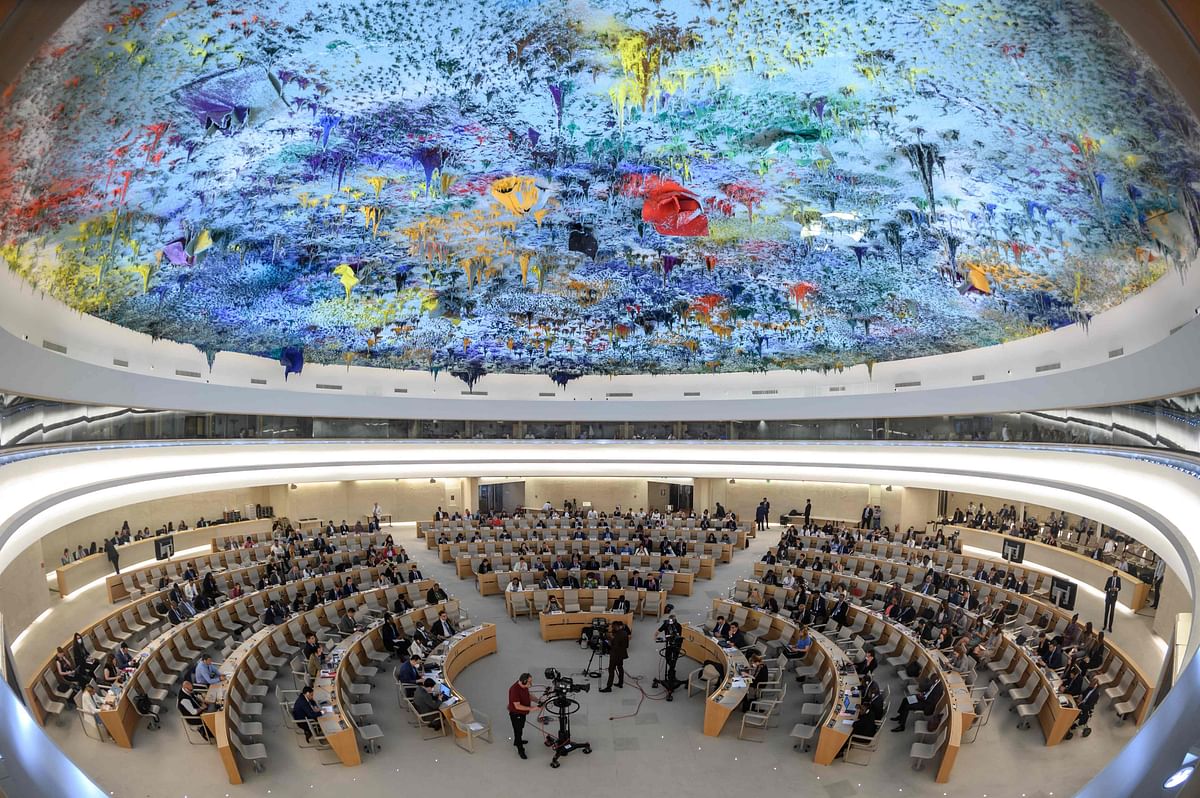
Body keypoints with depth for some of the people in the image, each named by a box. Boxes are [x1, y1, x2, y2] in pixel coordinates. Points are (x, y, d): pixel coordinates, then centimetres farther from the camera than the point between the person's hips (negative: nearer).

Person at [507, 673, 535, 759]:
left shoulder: (524, 686, -10)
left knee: (521, 728, 29)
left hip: (522, 712, 9)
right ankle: (520, 750, 23)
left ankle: (517, 741, 53)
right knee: (518, 730, 6)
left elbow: (528, 695, 9)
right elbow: (517, 706, -33)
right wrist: (530, 708, -34)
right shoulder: (515, 690, -36)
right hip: (516, 714, -9)